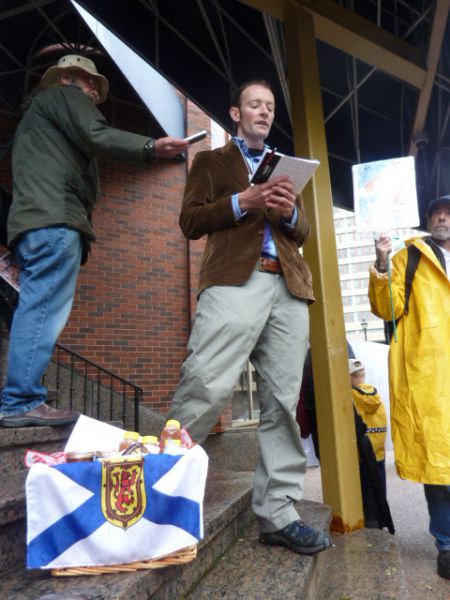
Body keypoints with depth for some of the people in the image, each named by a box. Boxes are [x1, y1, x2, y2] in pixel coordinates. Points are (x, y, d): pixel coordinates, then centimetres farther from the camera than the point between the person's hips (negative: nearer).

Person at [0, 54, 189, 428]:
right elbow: (95, 136, -7)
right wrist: (150, 147, -12)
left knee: (36, 312, 3)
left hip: (34, 221, 9)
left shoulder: (37, 113, 39)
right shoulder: (64, 94, 12)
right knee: (46, 310, -15)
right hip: (55, 218, -9)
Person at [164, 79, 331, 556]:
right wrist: (243, 201, -8)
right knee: (206, 389, -18)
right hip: (234, 282, -4)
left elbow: (303, 233, 22)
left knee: (283, 403, 0)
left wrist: (290, 212, 0)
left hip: (289, 288, 5)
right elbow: (190, 221, 5)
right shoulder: (211, 161, 20)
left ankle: (278, 515, 9)